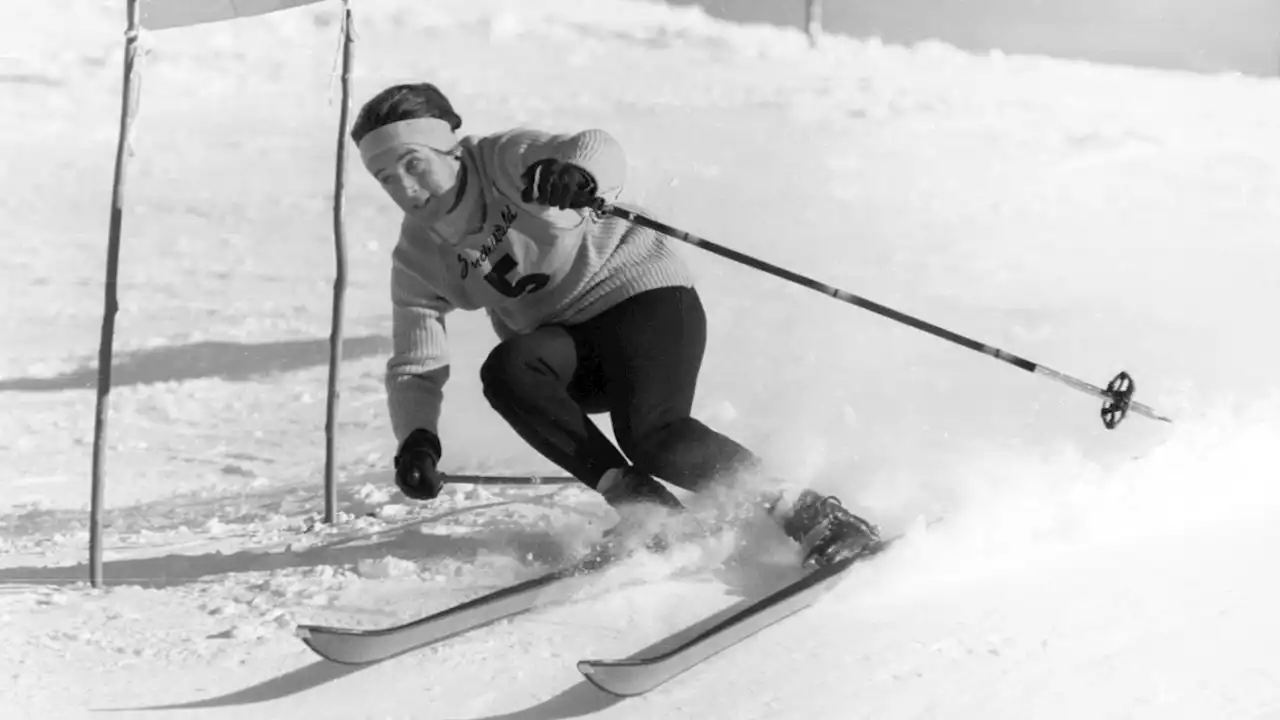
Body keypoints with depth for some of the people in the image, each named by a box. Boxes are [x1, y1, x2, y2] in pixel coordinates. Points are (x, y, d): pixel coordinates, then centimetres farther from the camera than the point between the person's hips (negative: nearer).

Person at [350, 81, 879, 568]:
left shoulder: (506, 161, -14)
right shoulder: (417, 261, 1)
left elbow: (598, 150, -29)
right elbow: (416, 367, 0)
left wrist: (577, 172, -54)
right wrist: (416, 438, -20)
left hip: (644, 292, -5)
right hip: (567, 346, 5)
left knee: (651, 434, -30)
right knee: (505, 372, -29)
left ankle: (808, 513, -17)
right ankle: (640, 503, -25)